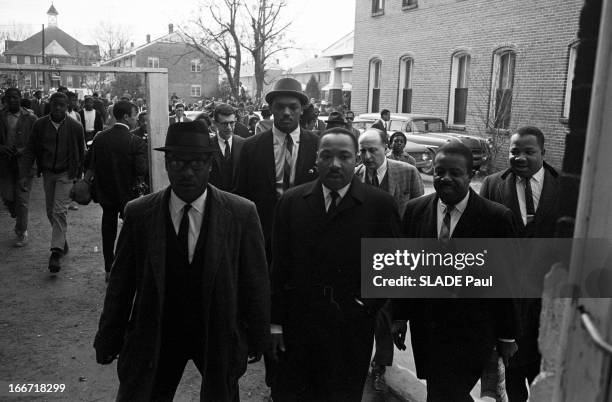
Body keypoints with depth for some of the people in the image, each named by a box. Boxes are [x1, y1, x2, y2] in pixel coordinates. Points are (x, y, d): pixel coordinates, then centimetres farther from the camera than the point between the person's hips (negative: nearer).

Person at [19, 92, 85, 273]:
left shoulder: (75, 127, -7)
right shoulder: (39, 125, -1)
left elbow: (81, 153, 2)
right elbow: (29, 150, 3)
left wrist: (78, 176, 4)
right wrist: (24, 174, -5)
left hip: (66, 174, -4)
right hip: (48, 173, 4)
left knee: (60, 211, -11)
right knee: (51, 212, 12)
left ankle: (56, 252, -9)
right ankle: (61, 240, 33)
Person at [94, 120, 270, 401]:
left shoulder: (241, 213, -14)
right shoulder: (138, 213, -10)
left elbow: (255, 281, -7)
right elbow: (121, 281, -4)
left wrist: (258, 338, -1)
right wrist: (108, 340, 3)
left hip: (219, 337, 0)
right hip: (155, 336, 1)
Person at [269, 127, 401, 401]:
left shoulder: (380, 204, -7)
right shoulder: (291, 201, 0)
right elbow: (279, 266, 1)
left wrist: (367, 304, -6)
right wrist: (276, 323, 1)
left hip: (351, 330, -1)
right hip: (297, 326, 2)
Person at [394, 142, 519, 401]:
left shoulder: (497, 218, -11)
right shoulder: (415, 210, -1)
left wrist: (507, 336, 0)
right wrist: (400, 317, 6)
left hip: (469, 333, -4)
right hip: (424, 329, 4)